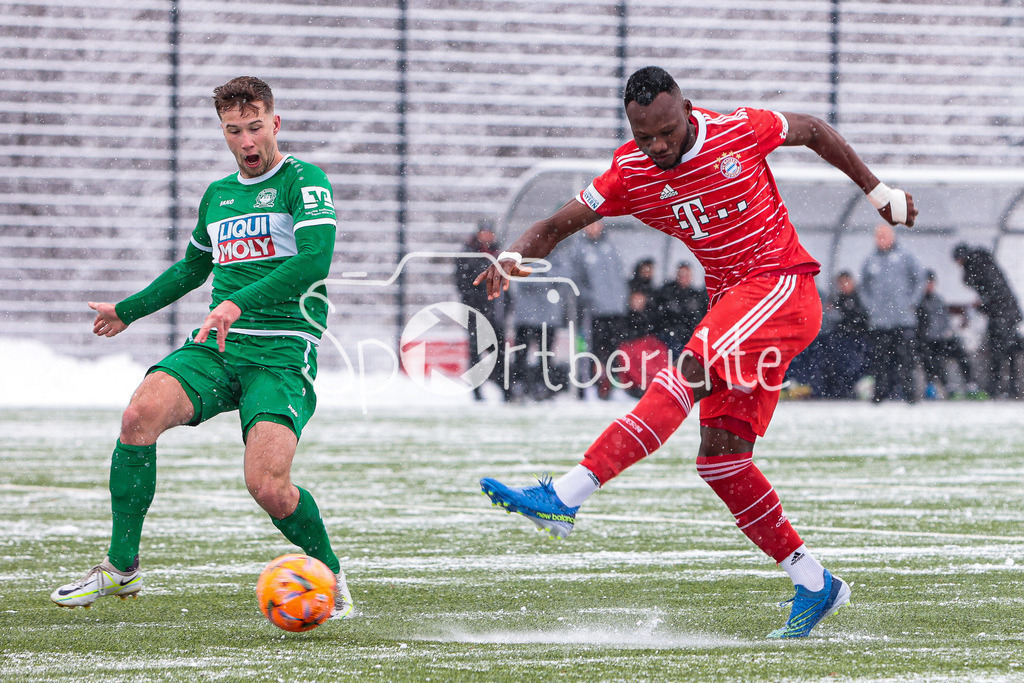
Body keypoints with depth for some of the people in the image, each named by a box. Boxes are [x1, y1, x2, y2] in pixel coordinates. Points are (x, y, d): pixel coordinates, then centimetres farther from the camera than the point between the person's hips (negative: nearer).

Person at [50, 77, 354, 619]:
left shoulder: (304, 182, -3)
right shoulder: (217, 195, 19)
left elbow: (315, 258, -20)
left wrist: (239, 303, -29)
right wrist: (127, 311, 44)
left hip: (283, 355, -5)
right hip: (216, 349, 5)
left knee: (267, 486, -24)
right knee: (141, 412, -24)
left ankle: (331, 576, 7)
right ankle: (120, 568, -14)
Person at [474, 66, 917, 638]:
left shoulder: (742, 131, -8)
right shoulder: (630, 174, 0)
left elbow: (813, 130, 11)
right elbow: (557, 226, 0)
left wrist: (879, 193, 18)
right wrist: (514, 256, -23)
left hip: (784, 287, -6)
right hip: (730, 300, 6)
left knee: (691, 373, -28)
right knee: (720, 459, -5)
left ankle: (568, 494, -40)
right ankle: (815, 584, 8)